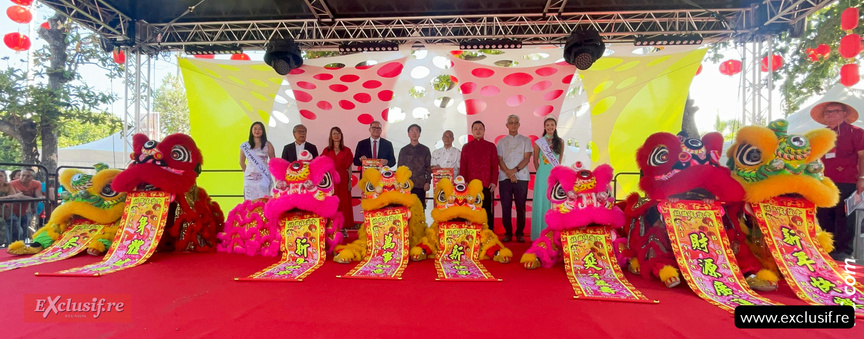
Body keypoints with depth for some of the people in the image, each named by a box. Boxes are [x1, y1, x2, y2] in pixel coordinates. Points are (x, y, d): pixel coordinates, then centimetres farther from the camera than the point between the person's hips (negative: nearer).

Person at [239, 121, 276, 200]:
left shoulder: (268, 145, 3)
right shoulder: (245, 146, 7)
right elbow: (242, 162, 18)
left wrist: (268, 171, 1)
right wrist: (247, 172, 14)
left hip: (264, 178, -1)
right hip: (250, 178, 2)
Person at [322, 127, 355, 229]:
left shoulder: (347, 150, 7)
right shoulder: (326, 150, 9)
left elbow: (349, 168, 5)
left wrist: (350, 182, -2)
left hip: (343, 180, 0)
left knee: (343, 203, 0)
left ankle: (344, 224, 8)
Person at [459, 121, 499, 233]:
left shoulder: (491, 146, 11)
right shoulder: (466, 147, 13)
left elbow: (495, 166, 6)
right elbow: (462, 167, 10)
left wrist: (494, 182, -3)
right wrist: (464, 182, 0)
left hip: (487, 185, 0)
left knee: (487, 211, 0)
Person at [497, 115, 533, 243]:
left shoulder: (525, 140, 10)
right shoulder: (501, 142, 13)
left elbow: (527, 158, 1)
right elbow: (500, 160, 4)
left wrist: (515, 170, -13)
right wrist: (509, 173, -11)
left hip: (521, 177, -1)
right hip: (505, 178, 1)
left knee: (521, 206, 1)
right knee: (506, 206, 1)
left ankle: (520, 233, 10)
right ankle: (508, 233, 11)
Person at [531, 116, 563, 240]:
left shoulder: (560, 142, 8)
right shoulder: (539, 142, 3)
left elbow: (560, 160, 16)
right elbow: (535, 161, 9)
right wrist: (540, 172, 9)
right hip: (543, 175, -1)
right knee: (541, 201, 1)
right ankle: (540, 233, 10)